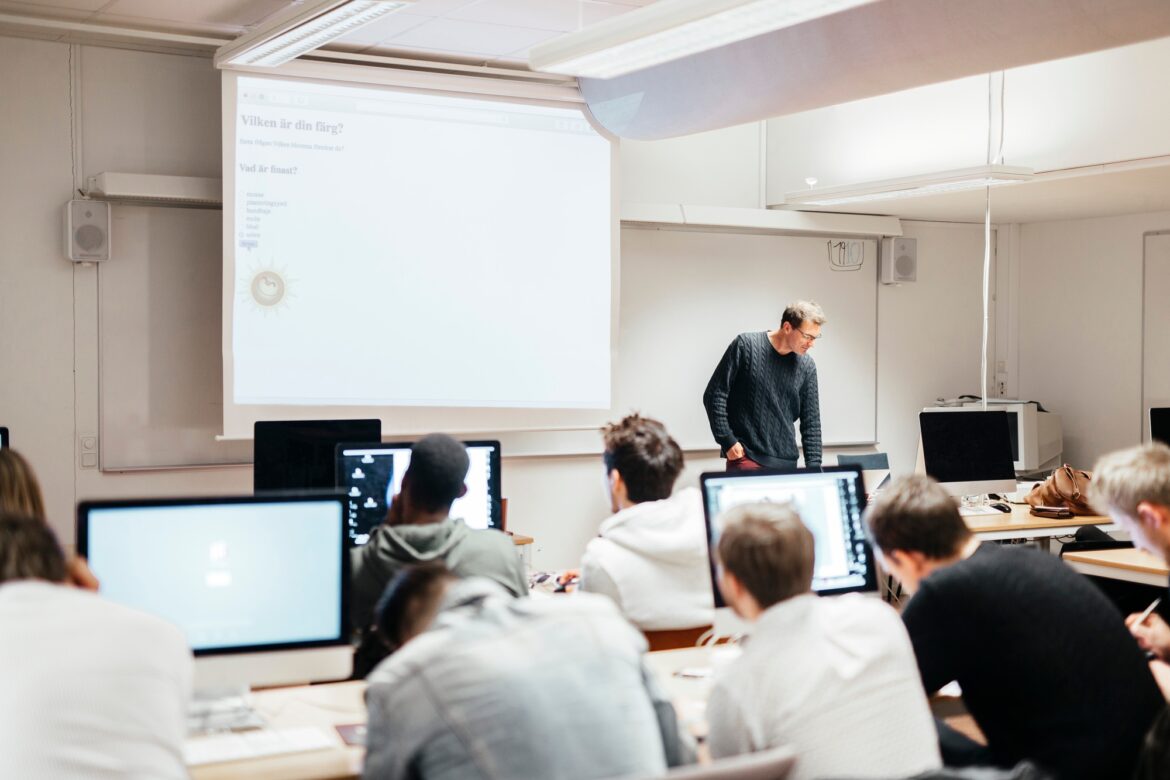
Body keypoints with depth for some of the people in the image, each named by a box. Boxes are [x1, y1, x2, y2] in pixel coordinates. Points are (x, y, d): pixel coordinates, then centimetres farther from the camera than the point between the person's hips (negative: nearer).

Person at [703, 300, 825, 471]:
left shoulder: (806, 367, 6)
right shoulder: (746, 345, -5)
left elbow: (811, 422, 8)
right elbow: (715, 395, -4)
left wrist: (814, 466, -1)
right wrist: (727, 440, -9)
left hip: (786, 462, 4)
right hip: (745, 457, -4)